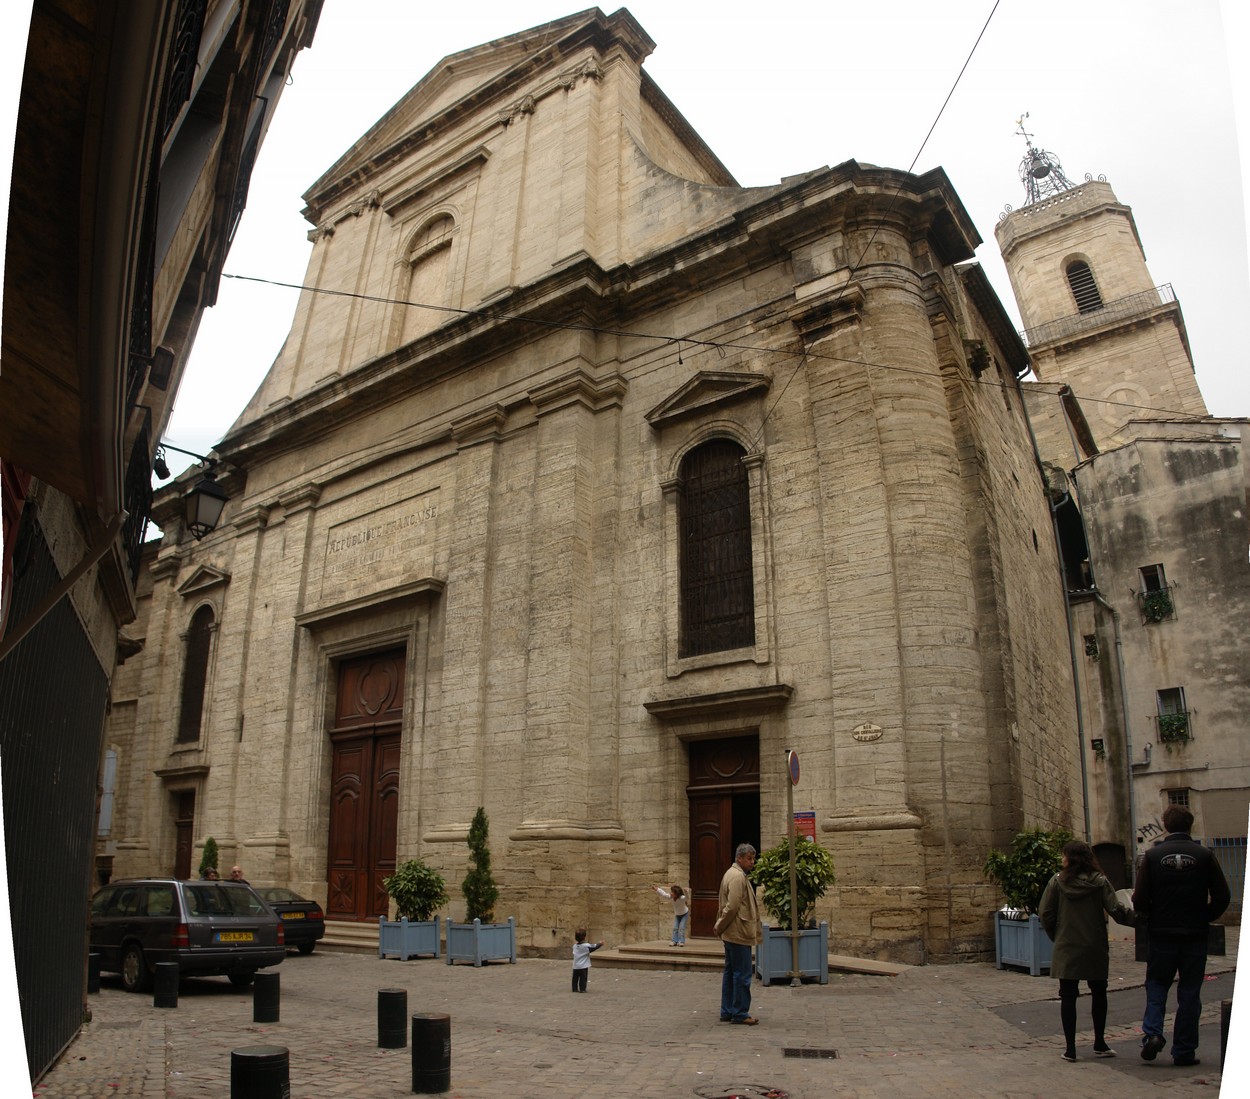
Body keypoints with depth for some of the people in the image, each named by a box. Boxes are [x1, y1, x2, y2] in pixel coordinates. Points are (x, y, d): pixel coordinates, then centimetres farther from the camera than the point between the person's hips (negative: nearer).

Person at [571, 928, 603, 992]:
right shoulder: (587, 946, -15)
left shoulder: (574, 946, 3)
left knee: (575, 978, 12)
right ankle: (582, 989, 1)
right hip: (583, 966, -5)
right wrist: (600, 944, 10)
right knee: (583, 978, 2)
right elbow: (594, 946, -7)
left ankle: (575, 988, 16)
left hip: (575, 966, 5)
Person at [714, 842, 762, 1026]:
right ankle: (740, 1013, 2)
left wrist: (720, 925, 14)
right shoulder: (738, 877, -17)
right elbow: (732, 907, -23)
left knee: (730, 973, 14)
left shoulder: (732, 874, 17)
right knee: (742, 975, -3)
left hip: (732, 934, 10)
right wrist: (720, 926, -13)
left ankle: (727, 1011, 20)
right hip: (739, 933, -10)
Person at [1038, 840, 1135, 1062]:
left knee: (1068, 996, 6)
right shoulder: (1099, 882, -6)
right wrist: (1131, 913, 7)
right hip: (1095, 949, 1)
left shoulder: (1057, 882, -6)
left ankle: (1070, 1048, 6)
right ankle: (1099, 1044, 25)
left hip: (1066, 949, -1)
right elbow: (1116, 911, -13)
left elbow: (1045, 914, -5)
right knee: (1098, 994, 18)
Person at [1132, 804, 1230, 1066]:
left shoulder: (1152, 856, -6)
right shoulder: (1204, 855, -4)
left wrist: (1147, 918, 10)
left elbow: (1140, 899, -8)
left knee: (1156, 985, 14)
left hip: (1162, 935, -1)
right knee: (1189, 992, 9)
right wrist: (1204, 917, 11)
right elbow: (1222, 896, -4)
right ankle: (1184, 1051, 11)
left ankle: (1152, 1032, -5)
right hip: (1195, 936, 1)